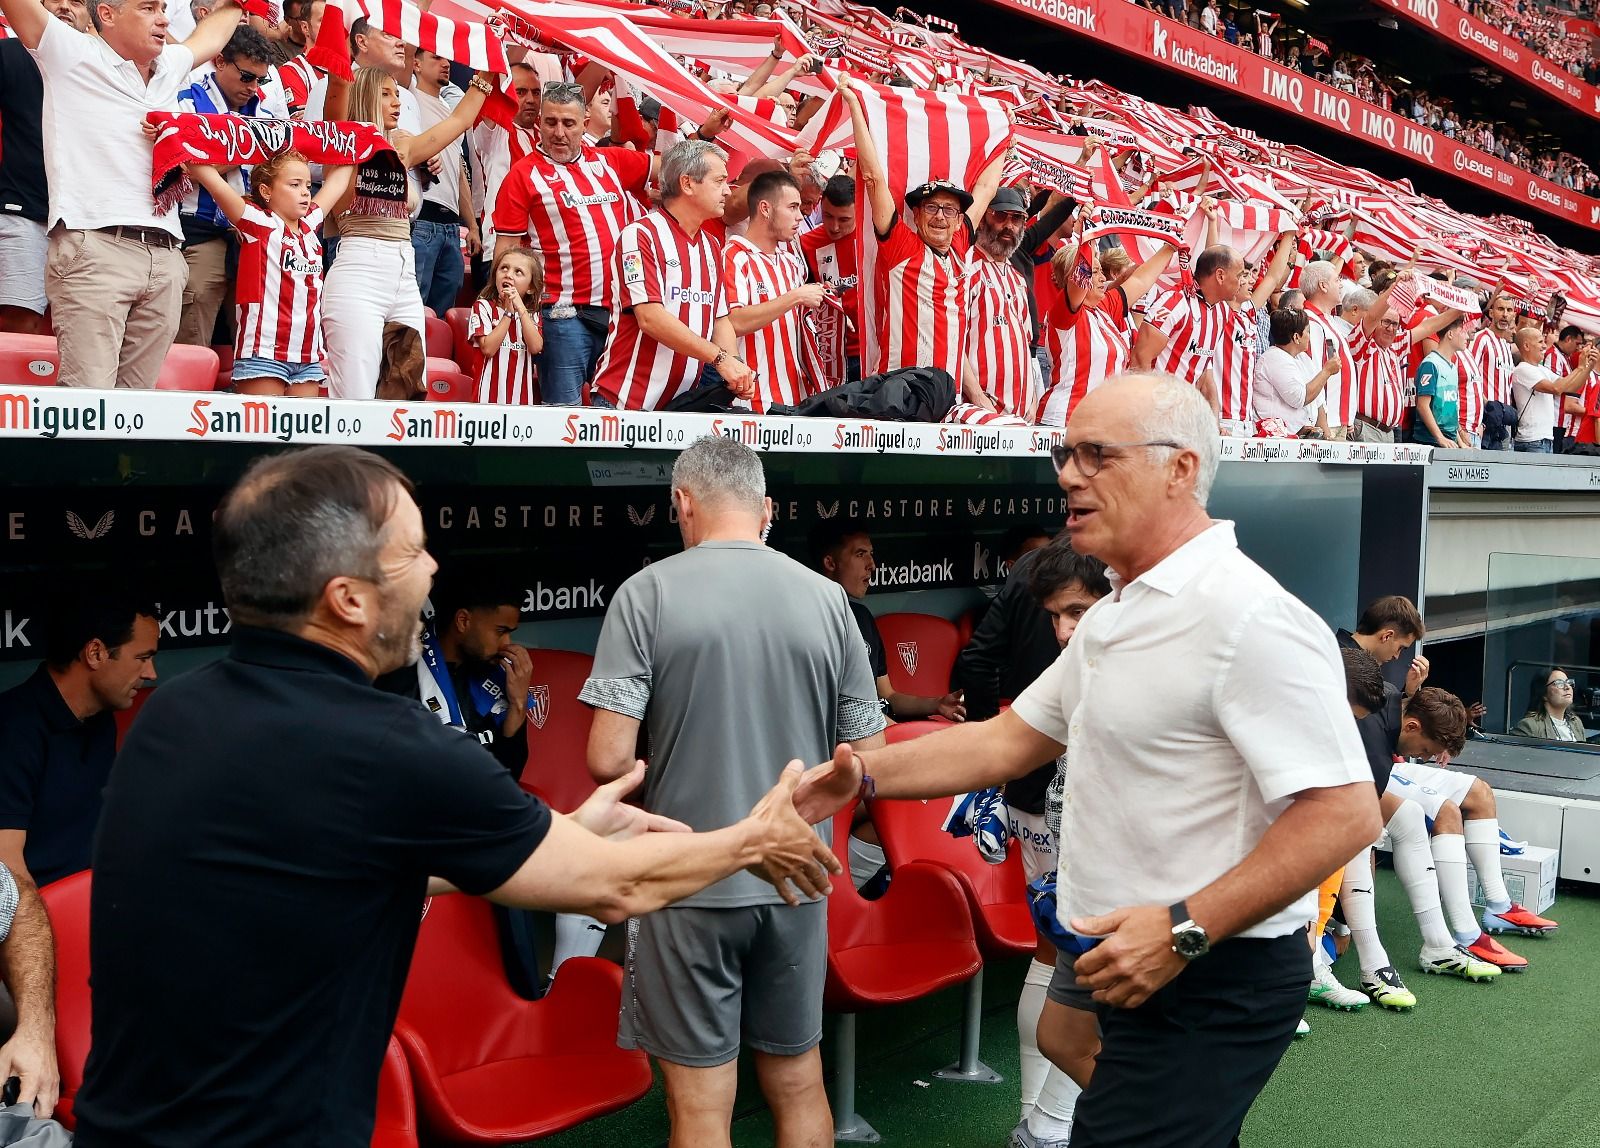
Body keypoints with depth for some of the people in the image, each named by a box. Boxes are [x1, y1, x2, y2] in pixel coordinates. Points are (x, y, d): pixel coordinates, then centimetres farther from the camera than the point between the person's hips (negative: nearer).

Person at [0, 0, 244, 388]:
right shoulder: (71, 54, 7)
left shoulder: (170, 67, 24)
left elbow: (212, 33, 44)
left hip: (165, 256, 6)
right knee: (89, 399, -15)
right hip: (94, 249, -5)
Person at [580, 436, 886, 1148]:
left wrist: (652, 801, 7)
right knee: (798, 1084, 20)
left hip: (689, 886, -3)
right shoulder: (826, 599, -1)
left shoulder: (648, 593, -10)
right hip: (795, 882, 3)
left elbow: (608, 761, -15)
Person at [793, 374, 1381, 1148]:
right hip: (1116, 959, 9)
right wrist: (864, 776, 8)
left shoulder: (1248, 617, -20)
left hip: (1210, 981, -9)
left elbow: (1345, 812, -25)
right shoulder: (1114, 614, 13)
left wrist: (1184, 931, -26)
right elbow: (1011, 738, 17)